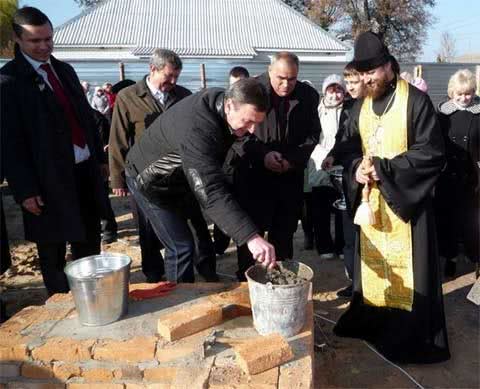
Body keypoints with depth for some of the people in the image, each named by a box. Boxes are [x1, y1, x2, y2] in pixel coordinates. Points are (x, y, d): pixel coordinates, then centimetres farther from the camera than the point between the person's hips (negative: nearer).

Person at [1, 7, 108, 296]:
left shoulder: (65, 70, 12)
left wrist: (100, 157, 14)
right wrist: (25, 190, -16)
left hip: (86, 170, 7)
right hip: (50, 178, -6)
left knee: (89, 243, 18)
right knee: (53, 253, 7)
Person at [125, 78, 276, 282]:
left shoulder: (221, 100, -15)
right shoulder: (196, 129, -42)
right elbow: (211, 192, -50)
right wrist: (251, 236, -58)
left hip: (180, 174, 8)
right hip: (151, 181, -8)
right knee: (181, 247, -12)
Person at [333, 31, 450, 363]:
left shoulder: (415, 100, -10)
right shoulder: (361, 107, 9)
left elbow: (432, 152, -14)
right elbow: (349, 147, 14)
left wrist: (384, 168, -21)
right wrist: (356, 168, -8)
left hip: (405, 199, -5)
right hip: (370, 199, 6)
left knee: (404, 266, 1)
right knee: (373, 261, 14)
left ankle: (411, 334, 16)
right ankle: (373, 320, 29)